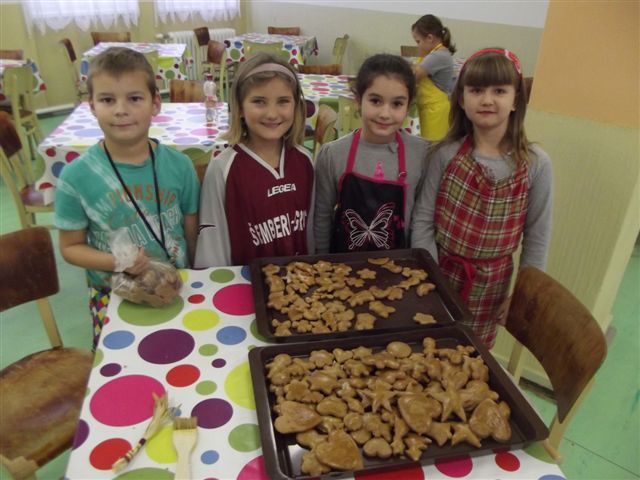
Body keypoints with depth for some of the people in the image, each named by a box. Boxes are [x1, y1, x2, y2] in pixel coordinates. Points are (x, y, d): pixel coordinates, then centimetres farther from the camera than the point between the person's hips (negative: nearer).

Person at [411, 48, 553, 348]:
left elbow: (537, 237, -3)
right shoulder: (446, 154, -12)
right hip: (440, 273, 0)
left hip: (490, 284, 1)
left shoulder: (535, 164, -10)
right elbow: (422, 221, -8)